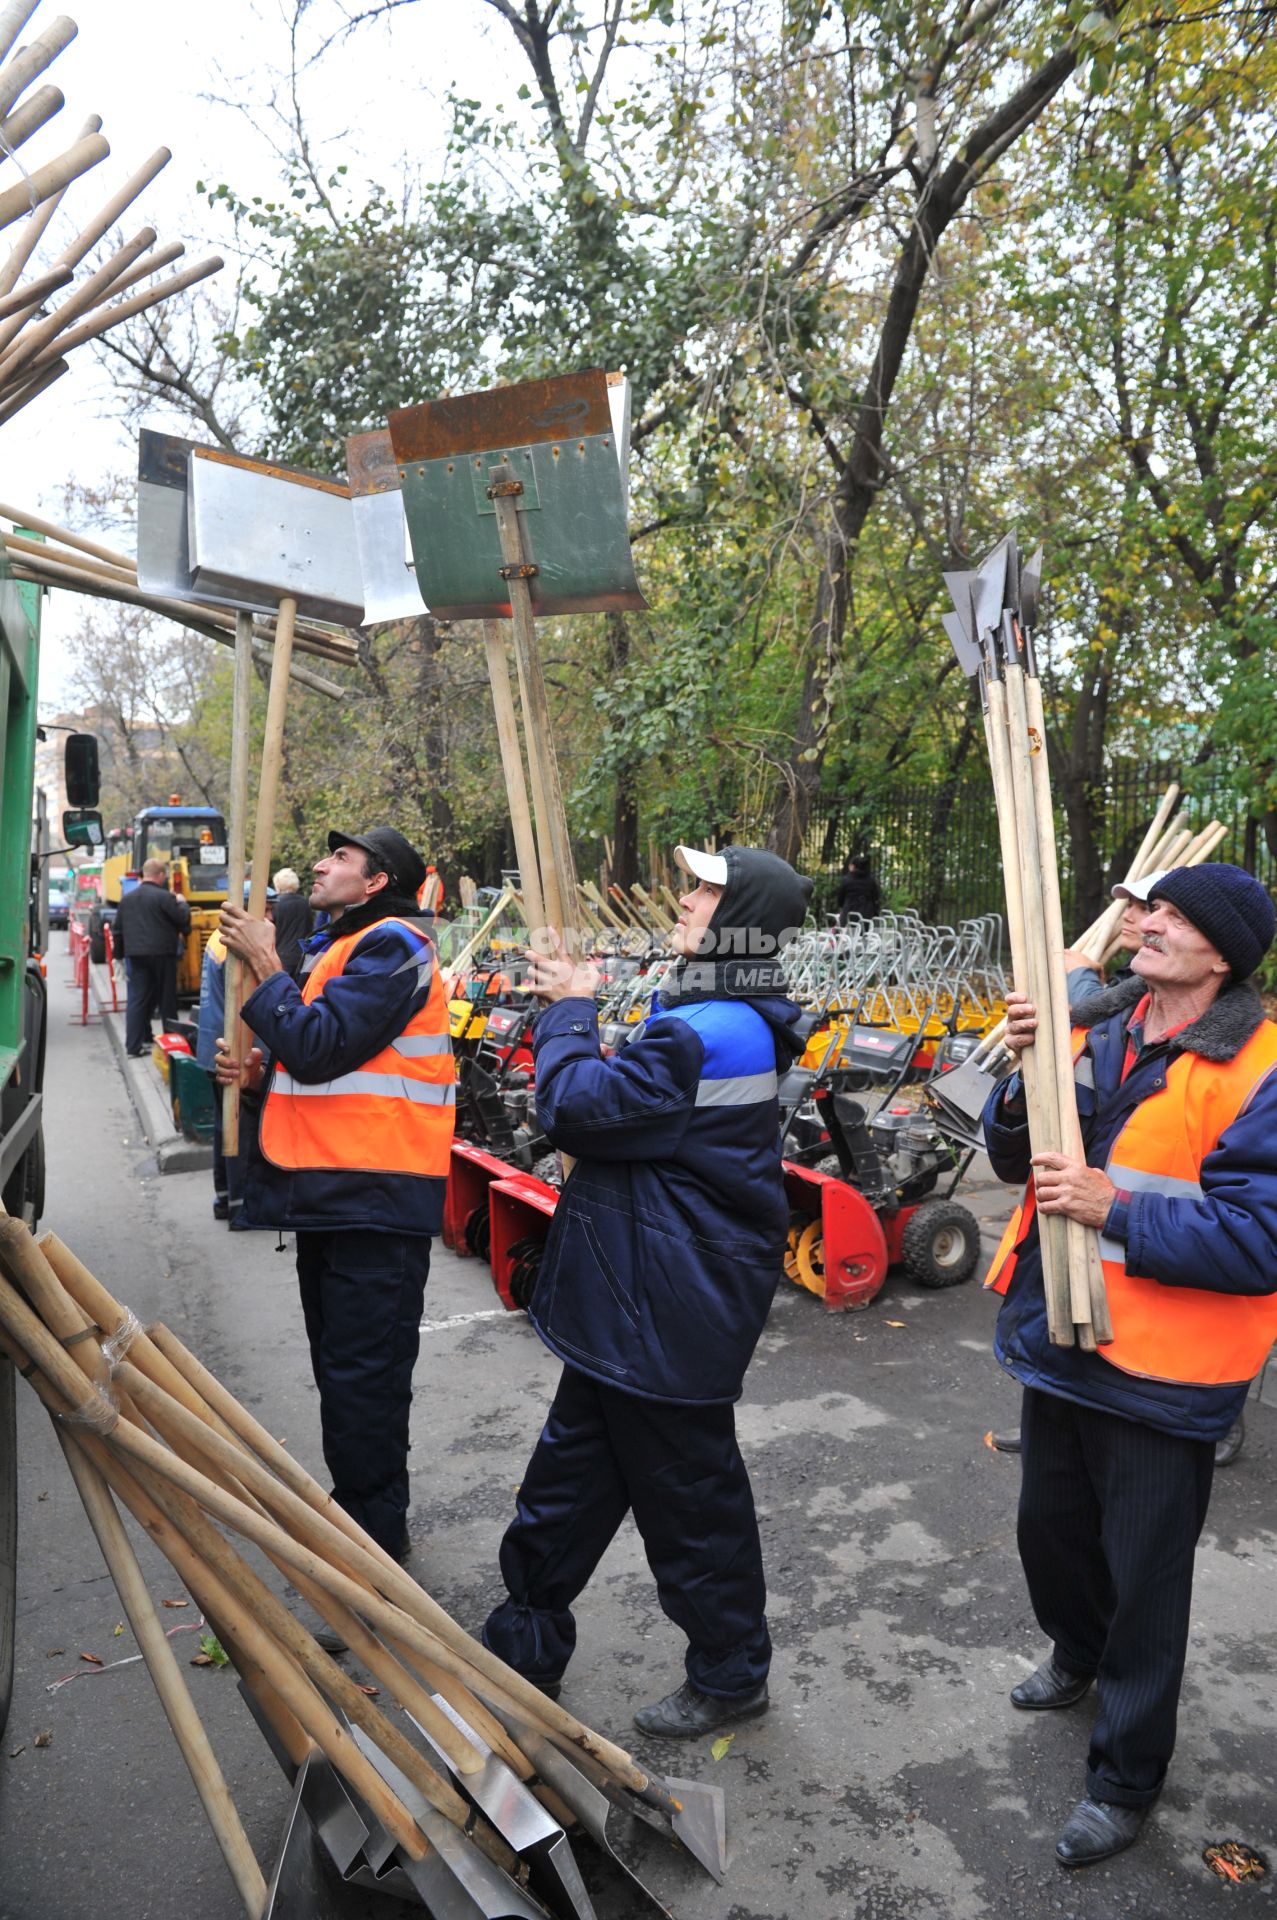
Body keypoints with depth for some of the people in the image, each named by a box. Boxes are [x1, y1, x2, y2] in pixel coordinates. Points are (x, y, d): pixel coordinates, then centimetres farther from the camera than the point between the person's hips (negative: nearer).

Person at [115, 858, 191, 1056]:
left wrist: (120, 953, 22)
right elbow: (183, 919, -9)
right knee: (166, 999, 7)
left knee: (137, 1000, 4)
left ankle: (133, 1046, 0)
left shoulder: (127, 899, 11)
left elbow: (118, 930, 14)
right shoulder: (164, 897, -12)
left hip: (136, 955, 5)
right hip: (161, 953, -5)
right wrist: (182, 903, 10)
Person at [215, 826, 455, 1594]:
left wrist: (265, 963, -11)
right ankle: (357, 1515, 36)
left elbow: (321, 1045, -23)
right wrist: (259, 1069, 3)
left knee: (365, 1381, -3)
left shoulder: (391, 945, -13)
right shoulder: (337, 947, 18)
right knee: (342, 1369, 20)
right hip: (329, 1192, 10)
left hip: (375, 1203, -10)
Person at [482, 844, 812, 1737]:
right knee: (569, 1474, 22)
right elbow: (631, 1098, 14)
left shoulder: (708, 1034, -27)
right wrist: (574, 1006, 1)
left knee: (688, 1493, 9)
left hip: (668, 1315, -11)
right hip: (630, 1300, 11)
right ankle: (525, 1648, 40)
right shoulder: (731, 1018, 7)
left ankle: (732, 1675, 32)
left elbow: (579, 1105, -24)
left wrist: (569, 1010, -8)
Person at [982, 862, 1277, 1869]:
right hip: (1060, 1339, 6)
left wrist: (1113, 1208, -28)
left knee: (1144, 1577, 12)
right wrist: (1027, 1072, -17)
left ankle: (1126, 1776, 35)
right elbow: (1015, 1157, 1)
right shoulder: (1098, 1030, -1)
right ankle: (1079, 1652, 57)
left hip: (1161, 1372, -6)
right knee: (1051, 1530, 27)